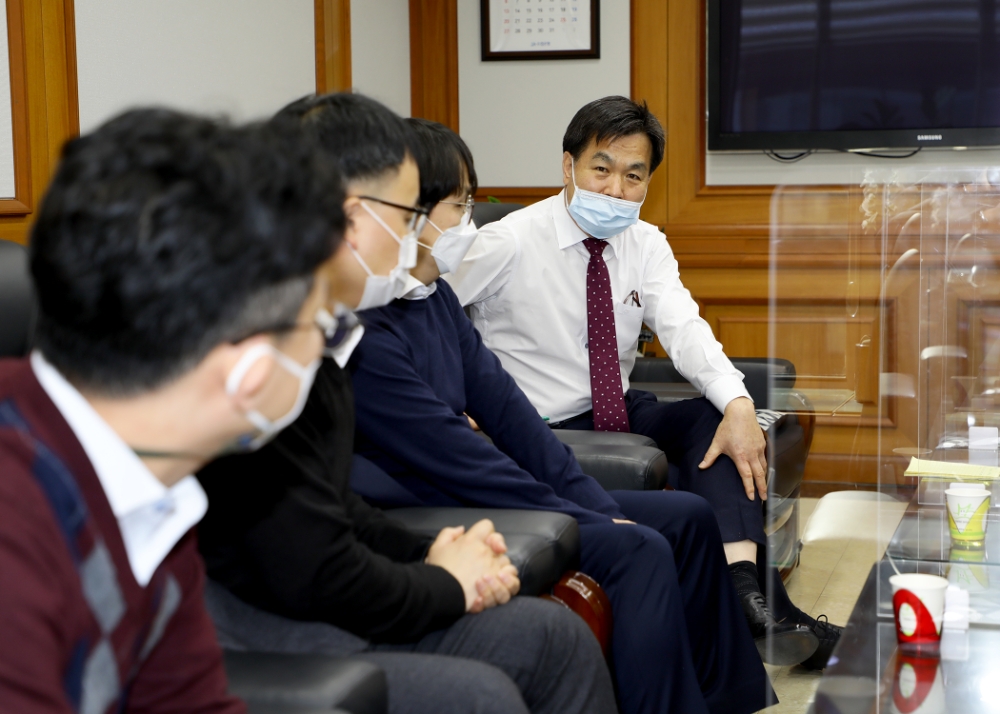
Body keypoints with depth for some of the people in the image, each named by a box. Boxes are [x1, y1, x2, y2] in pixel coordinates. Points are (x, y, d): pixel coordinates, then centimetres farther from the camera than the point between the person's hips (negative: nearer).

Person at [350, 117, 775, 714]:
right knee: (640, 549, -22)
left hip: (481, 493, 10)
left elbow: (502, 406, 5)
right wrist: (594, 524, -15)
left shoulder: (435, 296, 6)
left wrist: (598, 504, -2)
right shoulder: (368, 335, -24)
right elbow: (463, 465, -22)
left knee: (687, 516, 7)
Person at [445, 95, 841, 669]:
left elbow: (684, 329, -12)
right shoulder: (509, 244, -11)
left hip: (621, 413, 6)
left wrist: (738, 404, -30)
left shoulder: (645, 245, 4)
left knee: (719, 415, -22)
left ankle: (746, 592, -36)